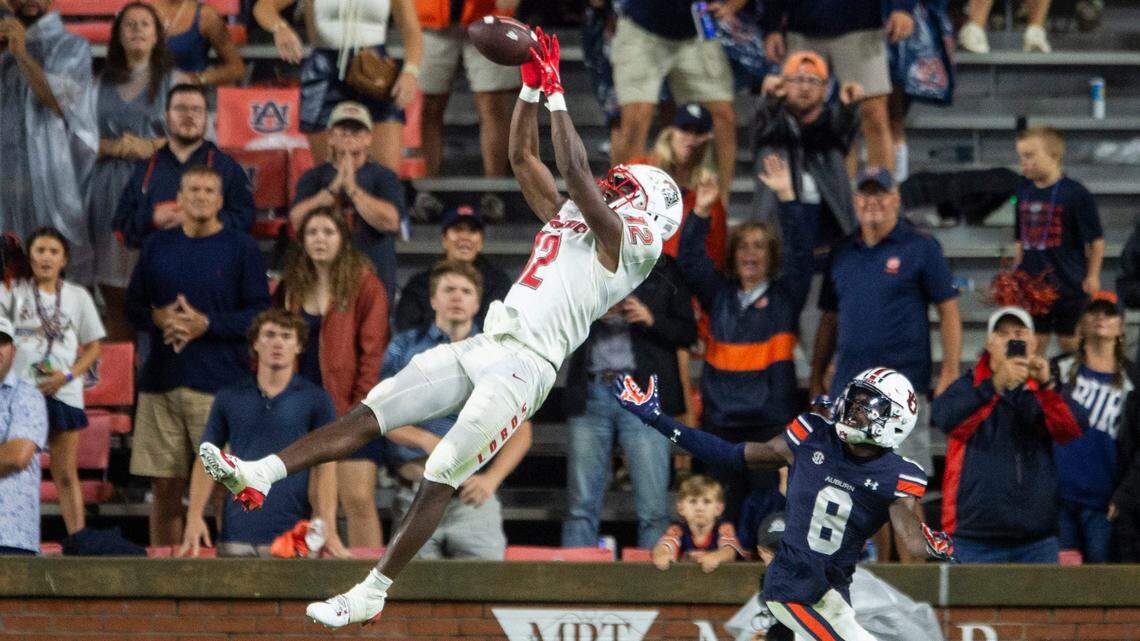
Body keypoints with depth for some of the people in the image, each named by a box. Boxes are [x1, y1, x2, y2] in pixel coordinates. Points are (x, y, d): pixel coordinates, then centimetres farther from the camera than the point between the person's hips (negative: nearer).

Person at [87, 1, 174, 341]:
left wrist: (152, 146, -12)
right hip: (109, 192, 3)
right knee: (114, 288, 0)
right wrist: (113, 146, -7)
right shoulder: (103, 83, 16)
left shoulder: (173, 81, 7)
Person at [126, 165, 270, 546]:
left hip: (220, 383, -3)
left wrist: (207, 324, -13)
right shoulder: (157, 246, 14)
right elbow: (133, 307, 16)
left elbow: (260, 315, -1)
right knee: (165, 490, 4)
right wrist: (158, 318, -6)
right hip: (160, 383, 3)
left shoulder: (240, 248, 3)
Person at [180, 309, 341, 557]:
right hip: (237, 534, 2)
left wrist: (327, 527, -12)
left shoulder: (315, 399, 4)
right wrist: (194, 516, 1)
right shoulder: (229, 397, 11)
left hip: (291, 532, -2)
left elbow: (325, 467, -1)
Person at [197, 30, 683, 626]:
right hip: (483, 347, 8)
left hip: (525, 365, -8)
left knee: (440, 477, -14)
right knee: (372, 411, -3)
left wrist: (555, 93, -9)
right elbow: (523, 158, 24)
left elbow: (575, 170, -13)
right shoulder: (567, 219, 23)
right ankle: (259, 475, -11)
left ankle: (370, 594, -12)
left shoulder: (626, 238, -3)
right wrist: (531, 86, 13)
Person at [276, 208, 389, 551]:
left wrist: (362, 405, -13)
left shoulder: (364, 285, -2)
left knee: (358, 500, -10)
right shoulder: (291, 287, 13)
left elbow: (373, 351, -6)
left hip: (349, 410, -4)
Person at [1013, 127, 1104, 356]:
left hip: (1069, 284, -5)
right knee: (1034, 346, 6)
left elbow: (1096, 240, -7)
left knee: (1071, 345, 5)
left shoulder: (1075, 193, -12)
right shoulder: (1025, 193, 7)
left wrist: (1092, 277, -8)